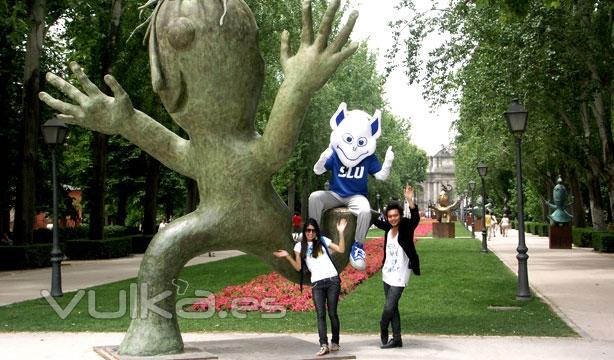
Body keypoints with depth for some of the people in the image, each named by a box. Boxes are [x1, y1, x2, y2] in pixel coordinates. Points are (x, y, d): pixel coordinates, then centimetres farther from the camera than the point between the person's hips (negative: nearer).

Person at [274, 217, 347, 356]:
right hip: (317, 284, 1)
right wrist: (287, 256, -7)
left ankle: (335, 343, 11)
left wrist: (341, 232, -6)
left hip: (332, 280, -1)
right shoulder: (300, 246, 10)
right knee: (320, 314, -8)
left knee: (332, 313, 2)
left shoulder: (323, 241, 9)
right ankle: (324, 345, -13)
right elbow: (298, 267, 6)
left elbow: (341, 250, 1)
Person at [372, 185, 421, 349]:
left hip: (399, 277, -7)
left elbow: (416, 219, -36)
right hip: (387, 274, 7)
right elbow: (375, 221, 21)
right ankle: (397, 339, 22)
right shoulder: (388, 227, 0)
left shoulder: (406, 227, -15)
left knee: (389, 308, -7)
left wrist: (410, 200, -52)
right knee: (393, 308, 13)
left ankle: (383, 330, 20)